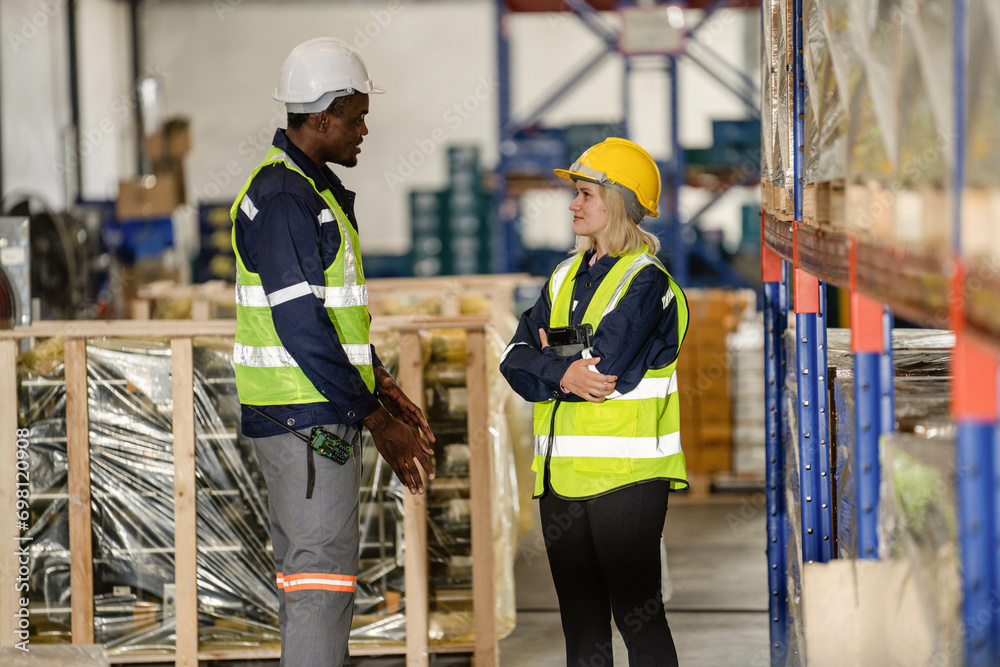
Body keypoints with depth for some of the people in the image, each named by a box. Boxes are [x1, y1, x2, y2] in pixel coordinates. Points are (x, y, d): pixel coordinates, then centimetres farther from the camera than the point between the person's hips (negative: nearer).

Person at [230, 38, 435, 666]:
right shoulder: (283, 199, -18)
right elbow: (300, 325, -22)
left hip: (318, 415, 11)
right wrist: (378, 423, -19)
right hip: (306, 417, -11)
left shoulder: (314, 189, 16)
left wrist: (382, 384, 16)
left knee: (304, 565, 14)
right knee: (323, 571, -10)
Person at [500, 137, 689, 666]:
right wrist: (562, 373, -14)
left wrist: (547, 359, -1)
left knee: (637, 616, -6)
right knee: (580, 621, 11)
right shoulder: (567, 276, 16)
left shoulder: (647, 282, -8)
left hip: (625, 474, -7)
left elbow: (602, 368, -19)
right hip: (563, 473, 7)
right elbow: (515, 360, 6)